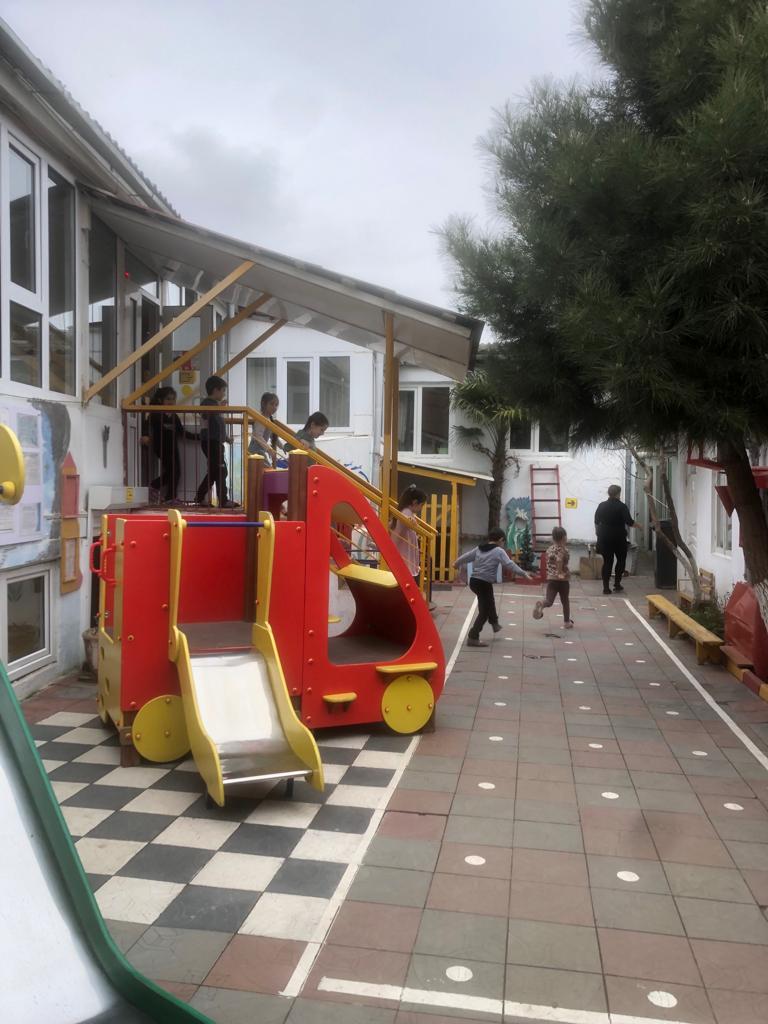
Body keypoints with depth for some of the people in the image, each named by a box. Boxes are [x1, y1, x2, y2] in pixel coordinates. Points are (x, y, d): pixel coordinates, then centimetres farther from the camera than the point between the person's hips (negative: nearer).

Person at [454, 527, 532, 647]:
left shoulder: (479, 548, 10)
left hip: (474, 581, 8)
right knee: (484, 611, 1)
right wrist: (524, 573, -17)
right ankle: (473, 637, -2)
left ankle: (494, 623, 49)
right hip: (484, 584, -8)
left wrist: (457, 563, 39)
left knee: (489, 602, 31)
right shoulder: (499, 551, -9)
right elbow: (510, 564, -18)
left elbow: (466, 556, 21)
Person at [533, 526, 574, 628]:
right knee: (565, 601, 15)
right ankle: (567, 622, 25)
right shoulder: (564, 549, -12)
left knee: (549, 601, -1)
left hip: (551, 578, 4)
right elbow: (559, 559, -31)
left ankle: (540, 604, -34)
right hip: (563, 579, -4)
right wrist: (560, 572, -24)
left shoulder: (549, 549, 5)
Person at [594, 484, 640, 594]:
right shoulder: (622, 506, -9)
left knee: (607, 561, 6)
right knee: (621, 559, 15)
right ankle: (617, 583, 13)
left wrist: (598, 533, 25)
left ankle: (606, 586, 1)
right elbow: (629, 522, -11)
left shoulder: (601, 505, 3)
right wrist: (637, 525, 8)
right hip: (619, 538, -3)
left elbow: (596, 522, 10)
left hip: (605, 538, 3)